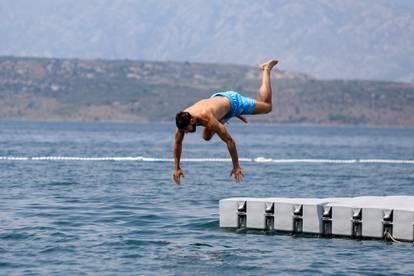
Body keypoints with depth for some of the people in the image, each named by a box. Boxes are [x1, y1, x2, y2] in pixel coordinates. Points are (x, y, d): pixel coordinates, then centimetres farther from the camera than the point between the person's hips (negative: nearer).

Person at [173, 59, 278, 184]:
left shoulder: (207, 119, -45)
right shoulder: (183, 119, -29)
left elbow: (229, 141, -39)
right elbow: (177, 143, -13)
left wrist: (236, 166, -35)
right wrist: (177, 168, -15)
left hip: (233, 101, -6)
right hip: (217, 98, 6)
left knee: (267, 107, 14)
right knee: (207, 137, 17)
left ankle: (266, 70, 33)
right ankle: (236, 115, 32)